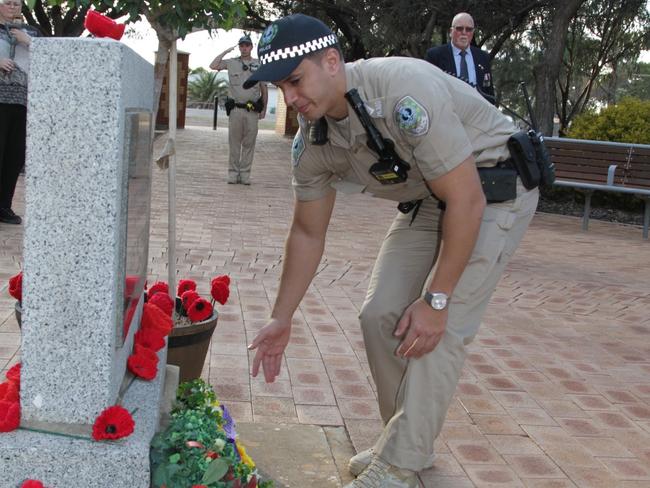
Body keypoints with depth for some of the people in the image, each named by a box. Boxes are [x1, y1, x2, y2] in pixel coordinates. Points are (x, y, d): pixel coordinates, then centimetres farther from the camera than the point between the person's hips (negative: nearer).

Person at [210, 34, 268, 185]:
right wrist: (226, 51, 2)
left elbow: (264, 89, 11)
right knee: (234, 142, 2)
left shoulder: (259, 65, 9)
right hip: (235, 109, 0)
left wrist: (264, 109, 5)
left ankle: (245, 174, 6)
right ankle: (233, 173, 6)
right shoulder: (231, 63, 8)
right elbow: (213, 66, -1)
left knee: (249, 143, 1)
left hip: (252, 111, 0)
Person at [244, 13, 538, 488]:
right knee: (380, 316, 0)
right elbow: (308, 233, 3)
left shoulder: (406, 93, -33)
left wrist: (435, 299, -24)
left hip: (493, 190, -7)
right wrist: (281, 319, 3)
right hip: (428, 200, 7)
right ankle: (407, 441, 18)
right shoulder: (312, 141, -9)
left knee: (439, 329, -15)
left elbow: (467, 201, -29)